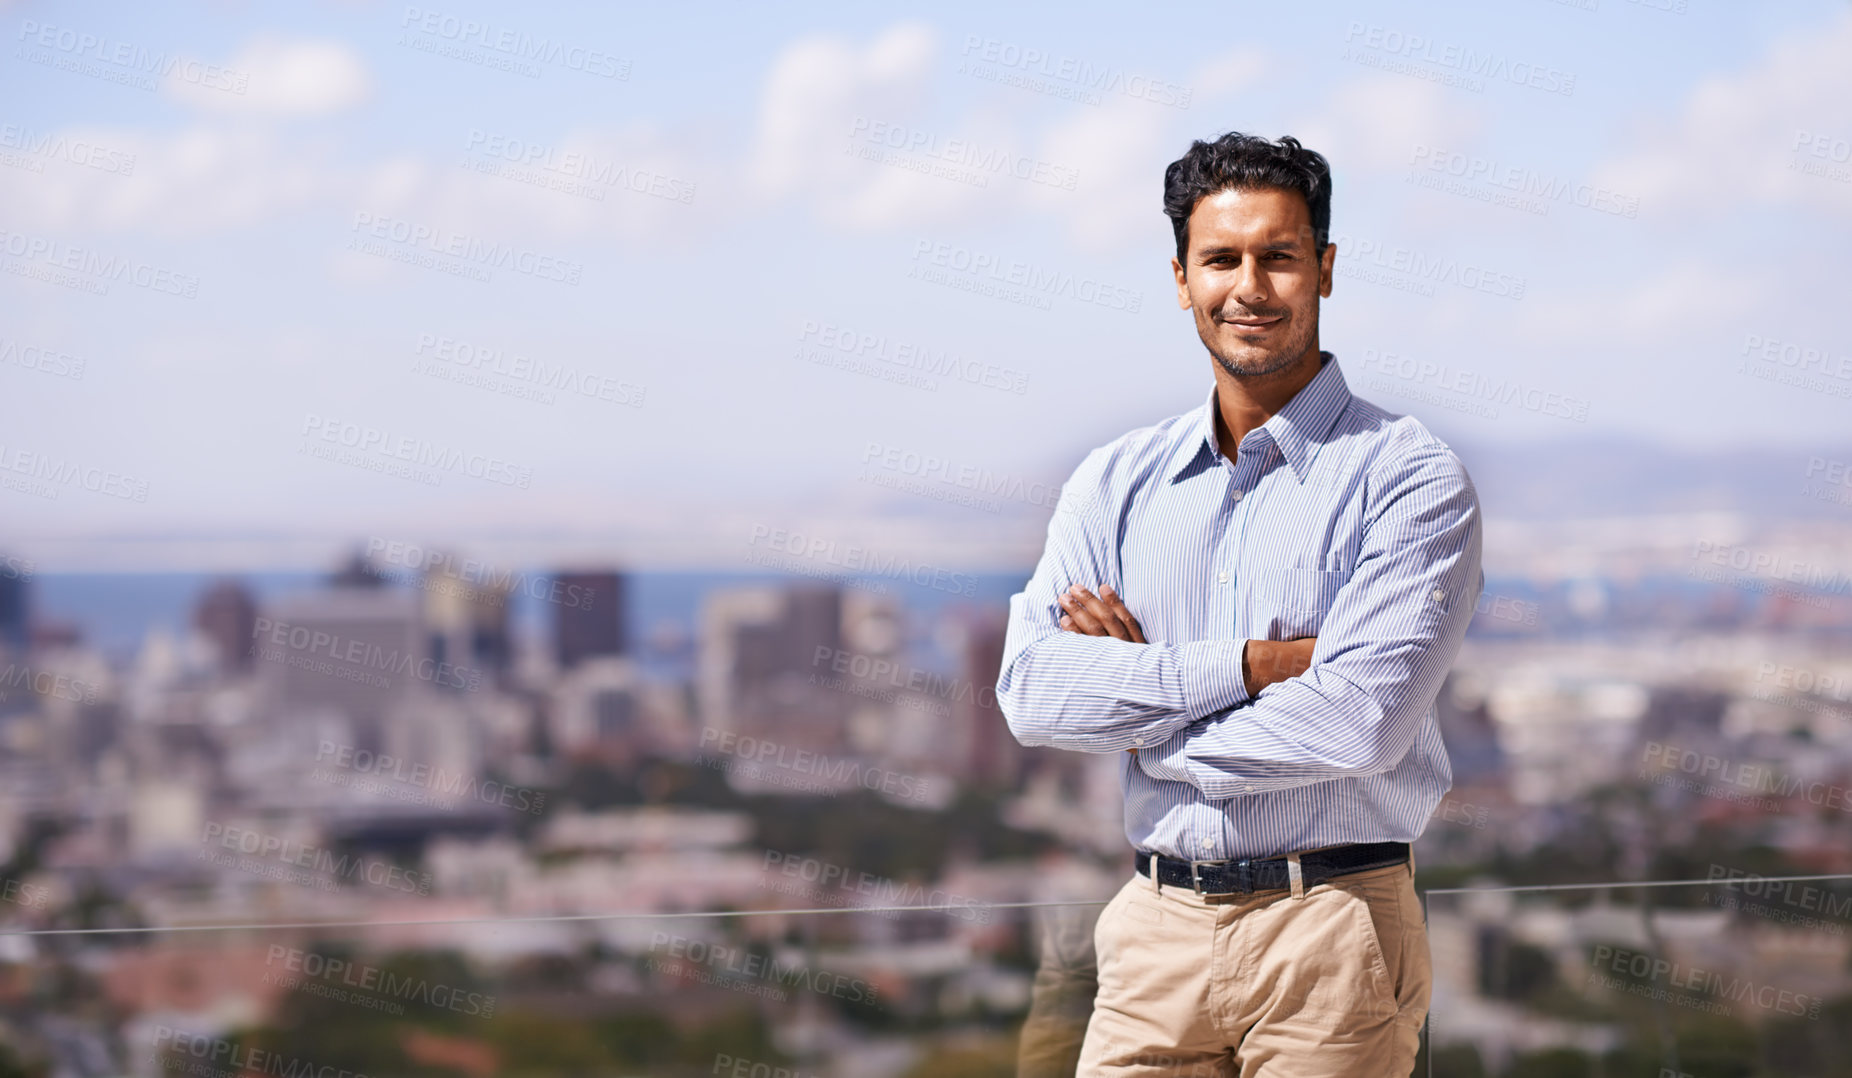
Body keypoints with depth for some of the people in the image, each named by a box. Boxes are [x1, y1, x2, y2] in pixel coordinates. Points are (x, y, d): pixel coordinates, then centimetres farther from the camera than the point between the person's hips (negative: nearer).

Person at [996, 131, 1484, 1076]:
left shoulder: (1410, 480, -5)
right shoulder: (1118, 483, 9)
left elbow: (1358, 720, -17)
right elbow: (1029, 688, -4)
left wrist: (1143, 707, -7)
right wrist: (1248, 667, -13)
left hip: (1331, 933, -3)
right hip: (1157, 928, 3)